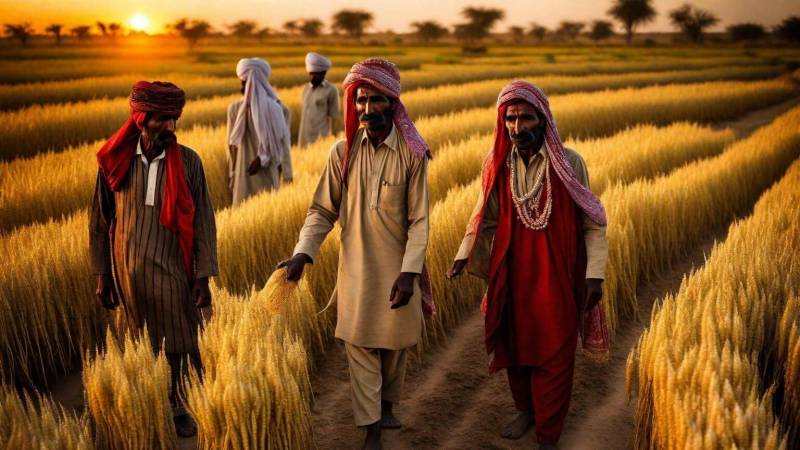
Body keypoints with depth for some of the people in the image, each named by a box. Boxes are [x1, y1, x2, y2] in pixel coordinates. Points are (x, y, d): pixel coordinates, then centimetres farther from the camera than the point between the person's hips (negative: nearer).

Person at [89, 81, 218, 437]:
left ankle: (176, 408, 30)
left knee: (177, 343, 9)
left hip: (172, 271, -1)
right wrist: (102, 276, 4)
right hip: (128, 273, 1)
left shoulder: (188, 161, -7)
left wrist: (203, 277, -6)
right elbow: (99, 221, 3)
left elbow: (202, 222, -4)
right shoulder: (115, 161, -5)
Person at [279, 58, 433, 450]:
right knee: (361, 349, 5)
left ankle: (388, 405, 40)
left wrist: (408, 272, -17)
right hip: (356, 270, 1)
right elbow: (322, 210, -3)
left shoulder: (412, 154, -9)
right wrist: (302, 253, -17)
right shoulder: (343, 152, -4)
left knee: (395, 344, 14)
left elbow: (419, 221, -9)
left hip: (399, 270, -1)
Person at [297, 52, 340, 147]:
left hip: (321, 137, -6)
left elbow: (333, 117, -4)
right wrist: (301, 138, 10)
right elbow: (304, 112, 14)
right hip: (304, 137, 6)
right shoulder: (306, 88, 14)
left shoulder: (331, 91, -4)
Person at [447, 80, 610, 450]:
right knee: (515, 348, 19)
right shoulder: (498, 165, -5)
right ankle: (525, 409, 45)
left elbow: (593, 224, -7)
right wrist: (463, 255, -10)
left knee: (554, 359, 7)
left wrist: (595, 273, -14)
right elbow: (485, 218, 4)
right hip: (513, 277, 3)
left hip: (557, 279, -3)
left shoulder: (569, 163, -13)